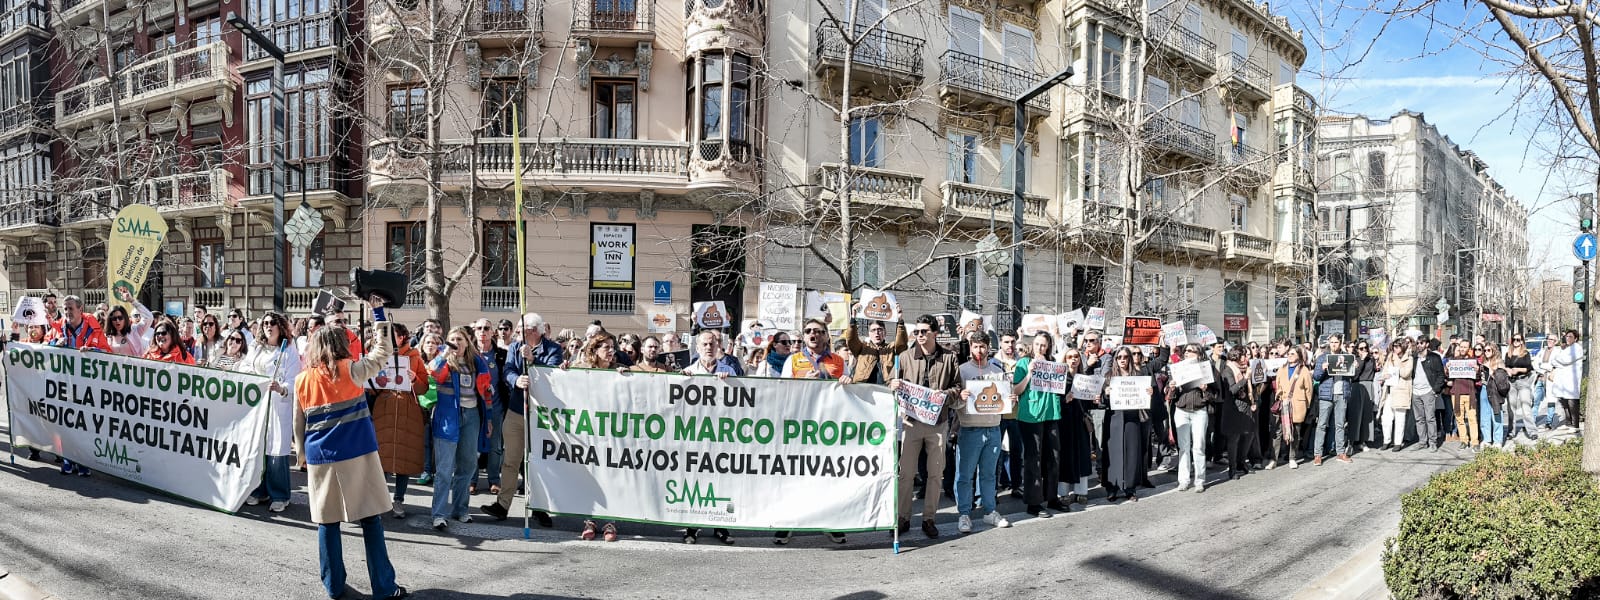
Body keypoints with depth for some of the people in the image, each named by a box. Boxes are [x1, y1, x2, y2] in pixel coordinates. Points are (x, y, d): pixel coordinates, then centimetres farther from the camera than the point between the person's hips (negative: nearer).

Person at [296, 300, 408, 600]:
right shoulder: (350, 370, -6)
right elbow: (383, 352, 0)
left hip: (320, 458, 3)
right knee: (371, 518, 2)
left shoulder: (302, 380, 4)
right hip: (357, 455, -3)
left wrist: (303, 453, 24)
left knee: (327, 521, 11)